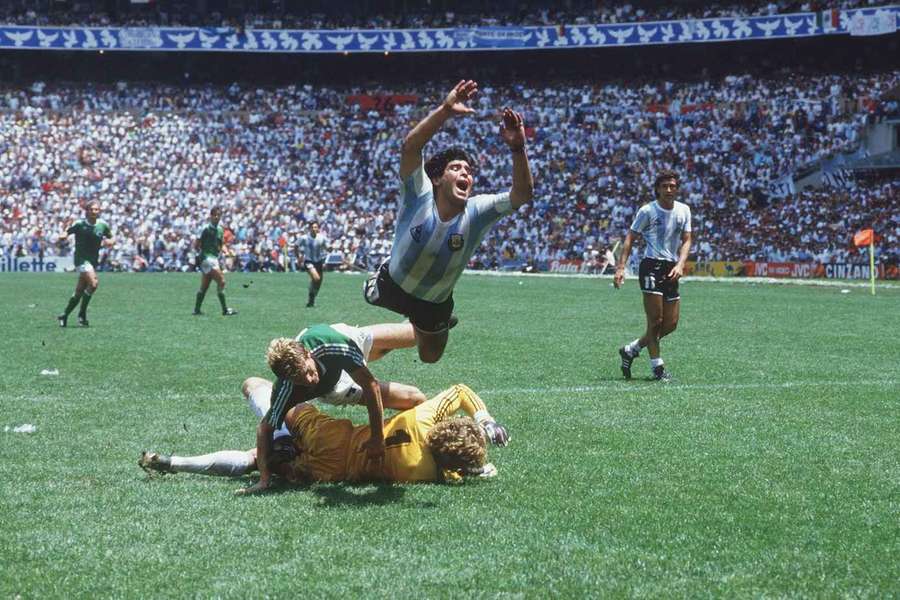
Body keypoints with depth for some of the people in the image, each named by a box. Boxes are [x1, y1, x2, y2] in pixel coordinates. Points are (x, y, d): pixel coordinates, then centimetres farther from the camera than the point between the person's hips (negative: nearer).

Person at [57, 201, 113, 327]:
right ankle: (82, 314, -13)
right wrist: (64, 235, -29)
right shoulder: (79, 224, -10)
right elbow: (62, 237, -6)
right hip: (81, 259, -5)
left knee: (79, 292, 7)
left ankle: (64, 316, 23)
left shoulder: (103, 225, 1)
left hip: (94, 260, 5)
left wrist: (110, 242, -9)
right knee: (93, 282, -25)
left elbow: (112, 239, 14)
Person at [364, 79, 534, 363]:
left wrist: (517, 149, -53)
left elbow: (523, 193, -38)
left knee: (430, 356, 23)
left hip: (435, 304, 2)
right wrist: (445, 111, -62)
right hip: (393, 284, -2)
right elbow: (410, 145, -48)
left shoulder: (476, 212, -26)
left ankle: (420, 327, 54)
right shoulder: (419, 197, -32)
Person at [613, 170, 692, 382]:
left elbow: (686, 240, 6)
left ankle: (630, 350, 23)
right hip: (651, 267, -6)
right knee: (655, 321, -9)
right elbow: (630, 238, -3)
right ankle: (657, 367, 2)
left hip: (671, 270, 6)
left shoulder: (684, 210, 9)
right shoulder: (647, 211, -4)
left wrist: (680, 265, -12)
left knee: (671, 324, 7)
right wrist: (621, 267, -13)